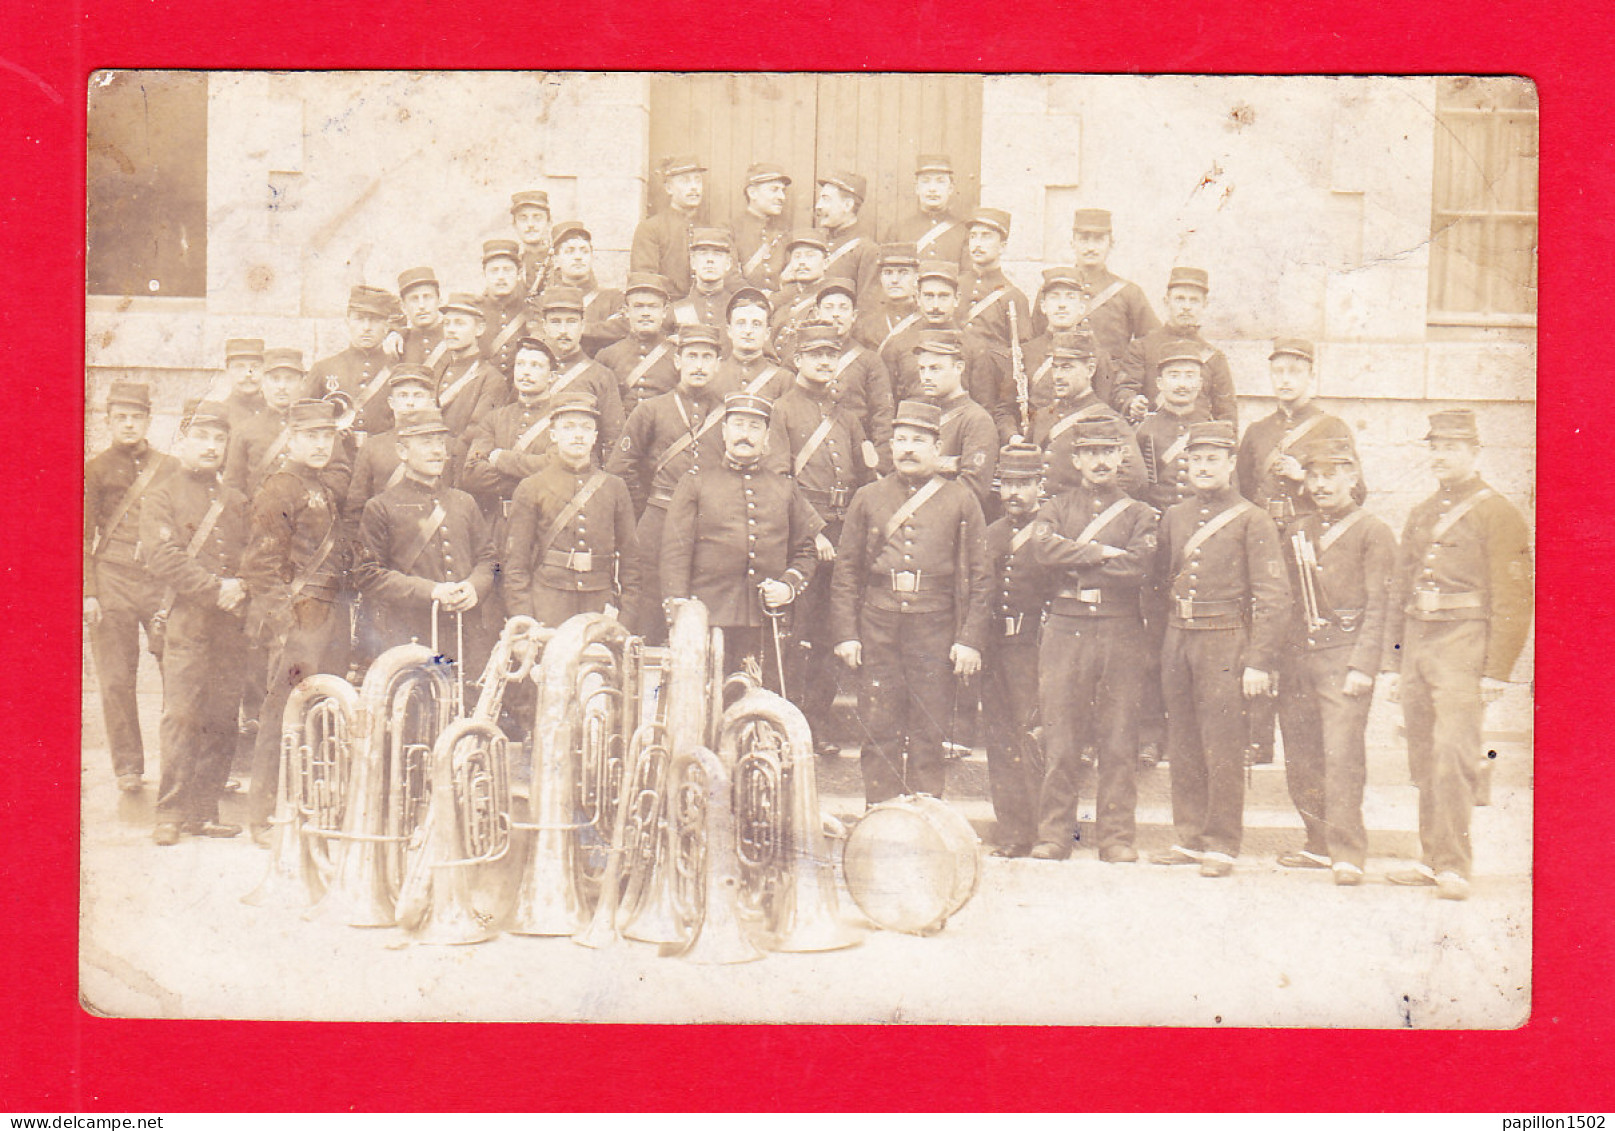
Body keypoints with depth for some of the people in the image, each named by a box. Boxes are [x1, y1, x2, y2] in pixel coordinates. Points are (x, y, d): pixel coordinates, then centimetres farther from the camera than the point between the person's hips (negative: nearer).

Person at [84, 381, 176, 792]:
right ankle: (128, 766, 9)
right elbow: (84, 538, 8)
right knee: (116, 679, 0)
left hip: (162, 581, 0)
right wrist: (88, 593, -1)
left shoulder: (170, 469, 12)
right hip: (113, 584, 0)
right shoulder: (94, 471, 9)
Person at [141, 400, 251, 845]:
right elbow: (164, 558, -10)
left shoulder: (235, 501, 19)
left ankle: (204, 811, 10)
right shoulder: (163, 497, 2)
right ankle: (170, 813, -2)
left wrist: (240, 586, -2)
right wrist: (215, 588, -16)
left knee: (223, 720, 3)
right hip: (188, 622, -5)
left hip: (231, 623, 5)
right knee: (181, 716, -8)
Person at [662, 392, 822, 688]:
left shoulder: (785, 490, 15)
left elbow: (806, 552, 21)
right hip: (708, 624, -3)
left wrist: (789, 587, 1)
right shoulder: (695, 484, 6)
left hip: (766, 628, 3)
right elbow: (675, 554, 0)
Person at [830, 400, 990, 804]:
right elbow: (846, 571, 9)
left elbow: (979, 577, 4)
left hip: (936, 628, -1)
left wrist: (970, 640, -3)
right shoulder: (868, 498, 10)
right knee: (879, 733, 2)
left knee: (930, 736, 2)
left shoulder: (961, 501, 6)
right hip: (878, 628, 1)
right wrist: (846, 634, 1)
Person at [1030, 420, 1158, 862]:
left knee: (1119, 742, 1)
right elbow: (1043, 550, -9)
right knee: (1061, 741, -1)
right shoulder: (1055, 508, 13)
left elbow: (1138, 566, -9)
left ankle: (1117, 837, 6)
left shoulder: (1138, 513, 10)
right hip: (1066, 630, 0)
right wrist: (1101, 553, -12)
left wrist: (1072, 560, -7)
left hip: (1121, 632, 0)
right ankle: (1054, 834, 5)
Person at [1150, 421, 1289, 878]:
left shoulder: (1252, 521, -3)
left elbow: (1273, 595, -7)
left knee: (1222, 748, -4)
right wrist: (1171, 635, 11)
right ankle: (1190, 838, 17)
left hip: (1224, 640, -5)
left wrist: (1259, 661, -13)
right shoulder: (1174, 519, 13)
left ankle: (1221, 845, 3)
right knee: (1182, 746, 8)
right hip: (1177, 639, 5)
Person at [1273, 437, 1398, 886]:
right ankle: (1320, 844, 19)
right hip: (1296, 656, 6)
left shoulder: (1373, 533, 0)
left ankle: (1348, 853, -8)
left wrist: (1362, 666, -14)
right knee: (1300, 759, 7)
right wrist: (1273, 659, 13)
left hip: (1342, 654, -6)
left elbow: (1378, 607, -5)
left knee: (1342, 755, -11)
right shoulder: (1299, 532, 16)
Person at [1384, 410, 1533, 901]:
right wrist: (1393, 662, 17)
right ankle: (1433, 859, 17)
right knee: (1424, 760, 9)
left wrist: (1496, 671, -13)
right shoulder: (1421, 515, 18)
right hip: (1417, 641, 7)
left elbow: (1513, 601, -8)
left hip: (1463, 644, -7)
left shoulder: (1498, 514, -3)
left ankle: (1454, 866, -14)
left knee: (1453, 754, -15)